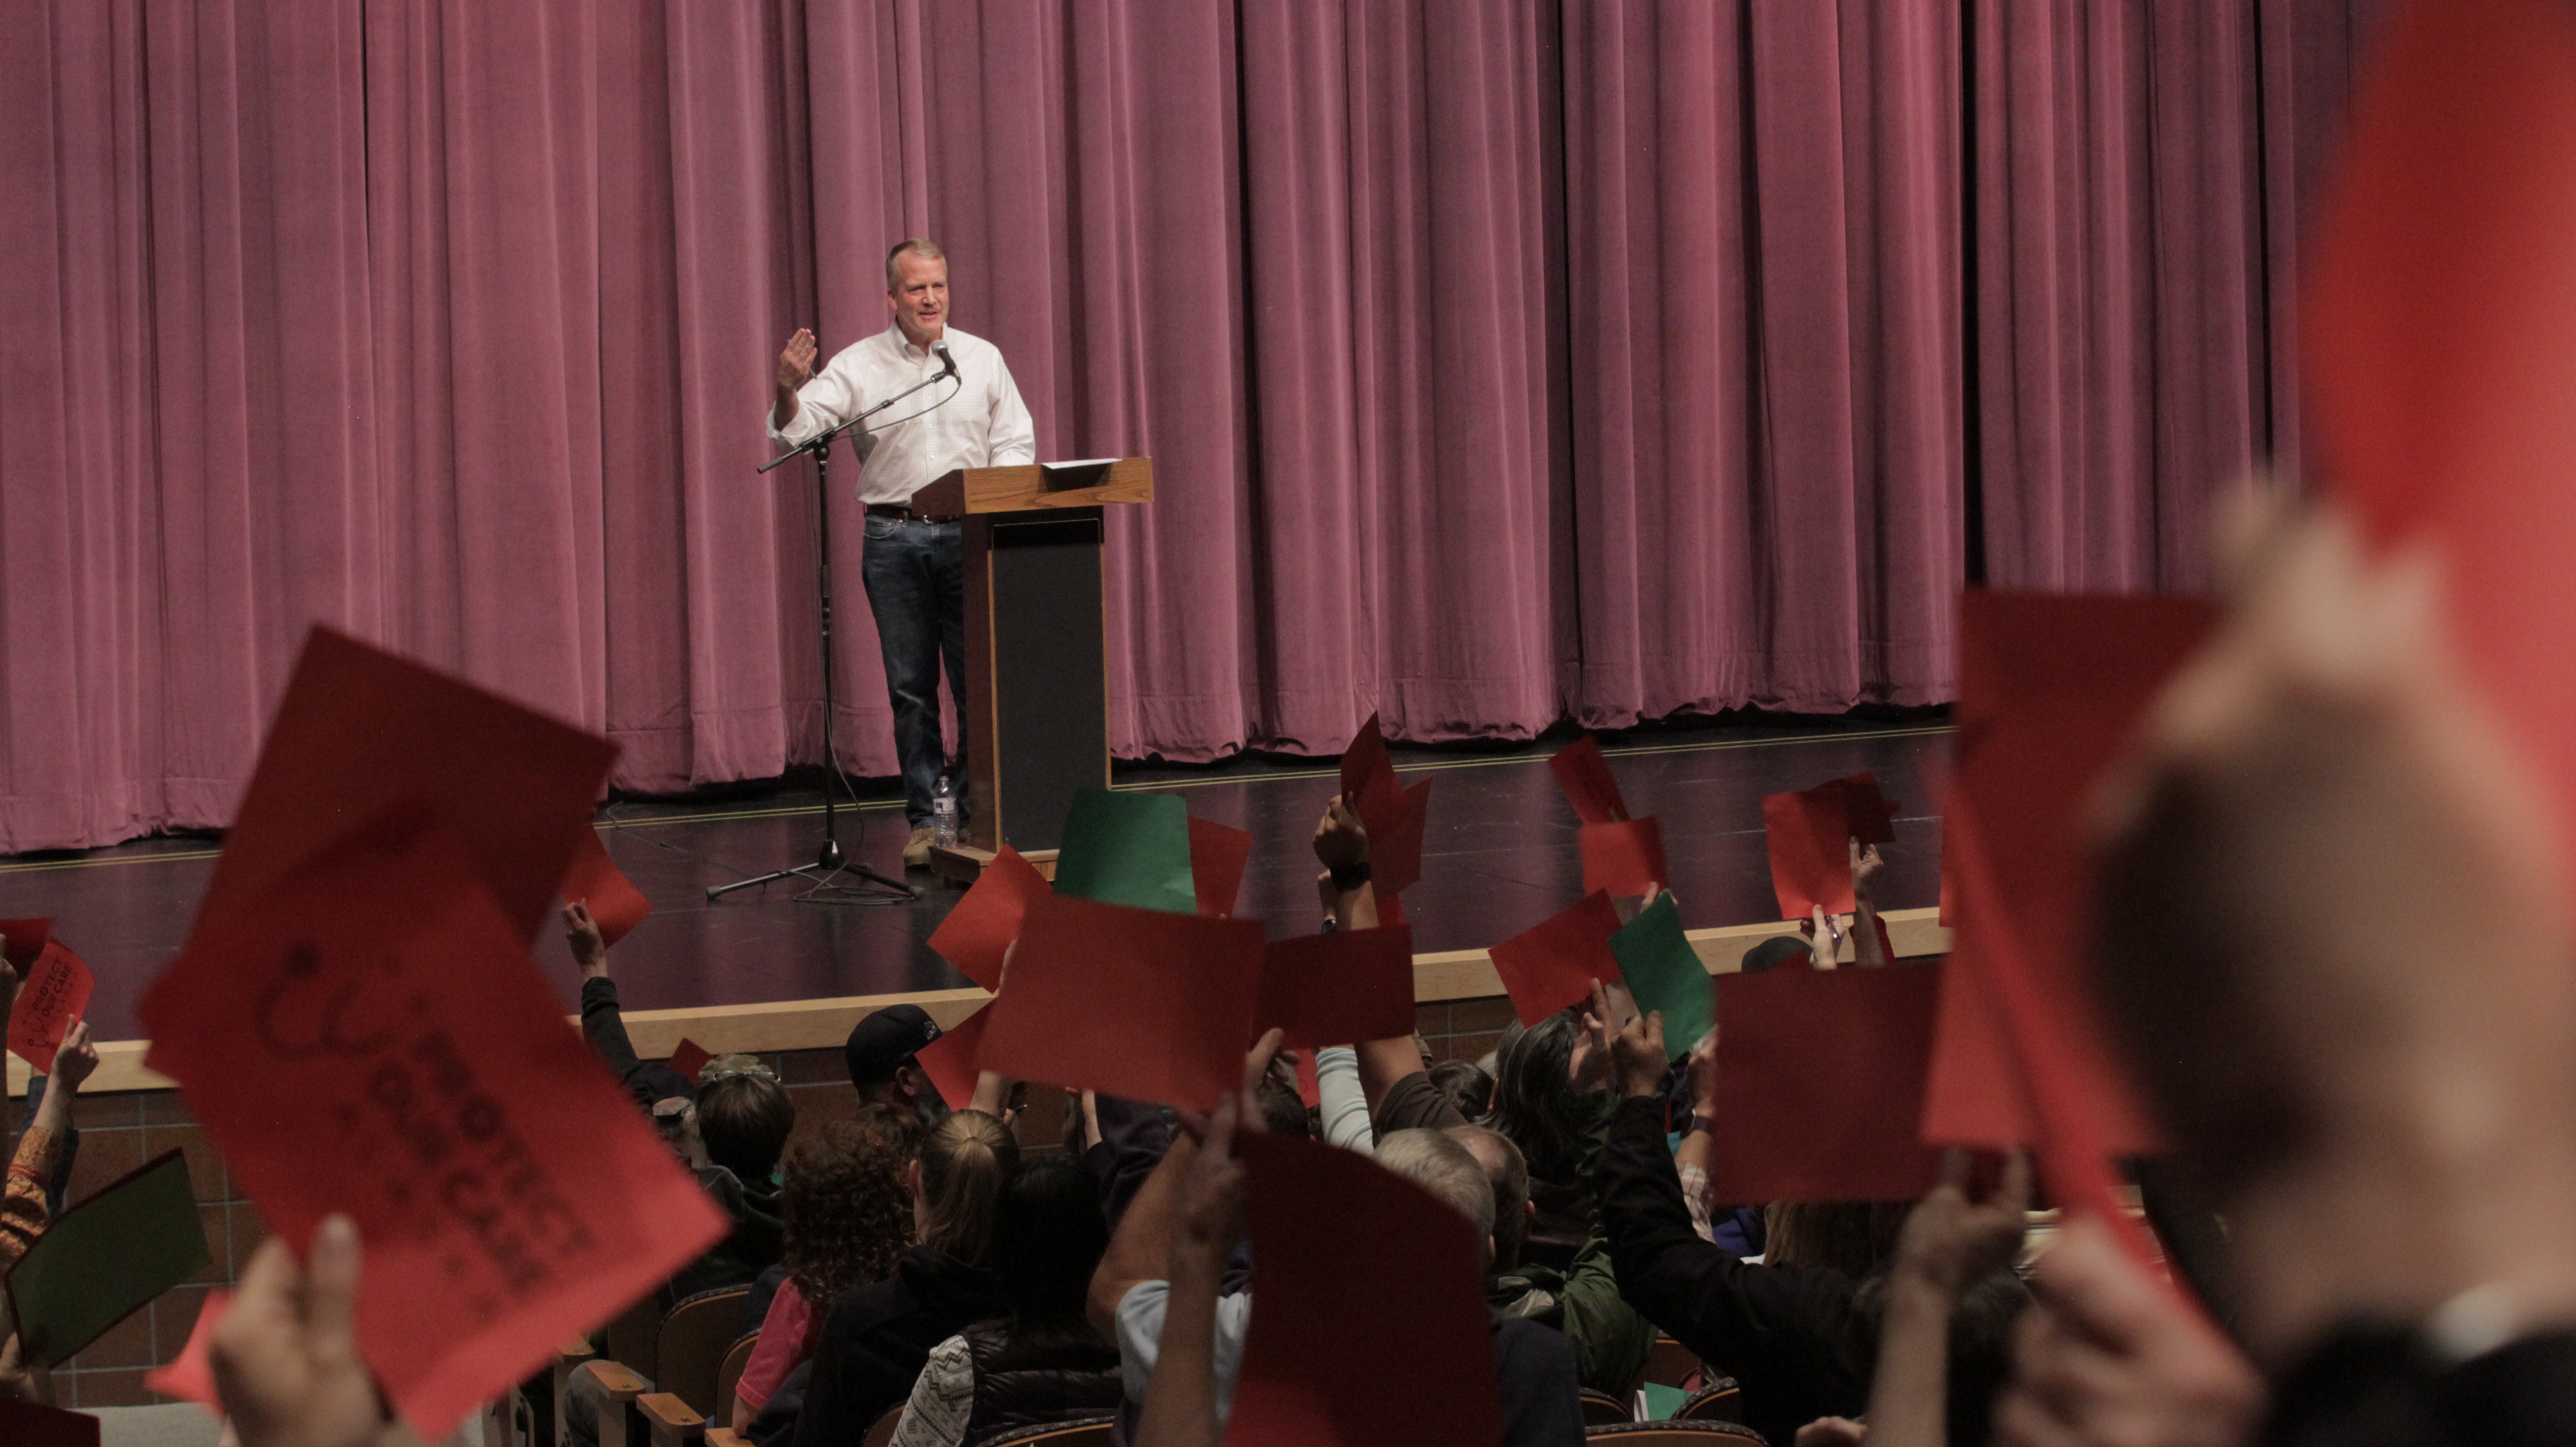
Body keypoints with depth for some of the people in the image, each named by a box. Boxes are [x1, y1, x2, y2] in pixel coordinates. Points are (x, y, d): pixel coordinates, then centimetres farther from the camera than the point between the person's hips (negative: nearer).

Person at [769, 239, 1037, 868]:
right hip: (894, 538, -1)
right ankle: (925, 819, 9)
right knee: (910, 685, 2)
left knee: (978, 680, -1)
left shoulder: (983, 358, 8)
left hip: (970, 534, 1)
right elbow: (796, 431, -8)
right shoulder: (857, 366, 2)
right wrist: (788, 394, -30)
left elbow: (1016, 442, 10)